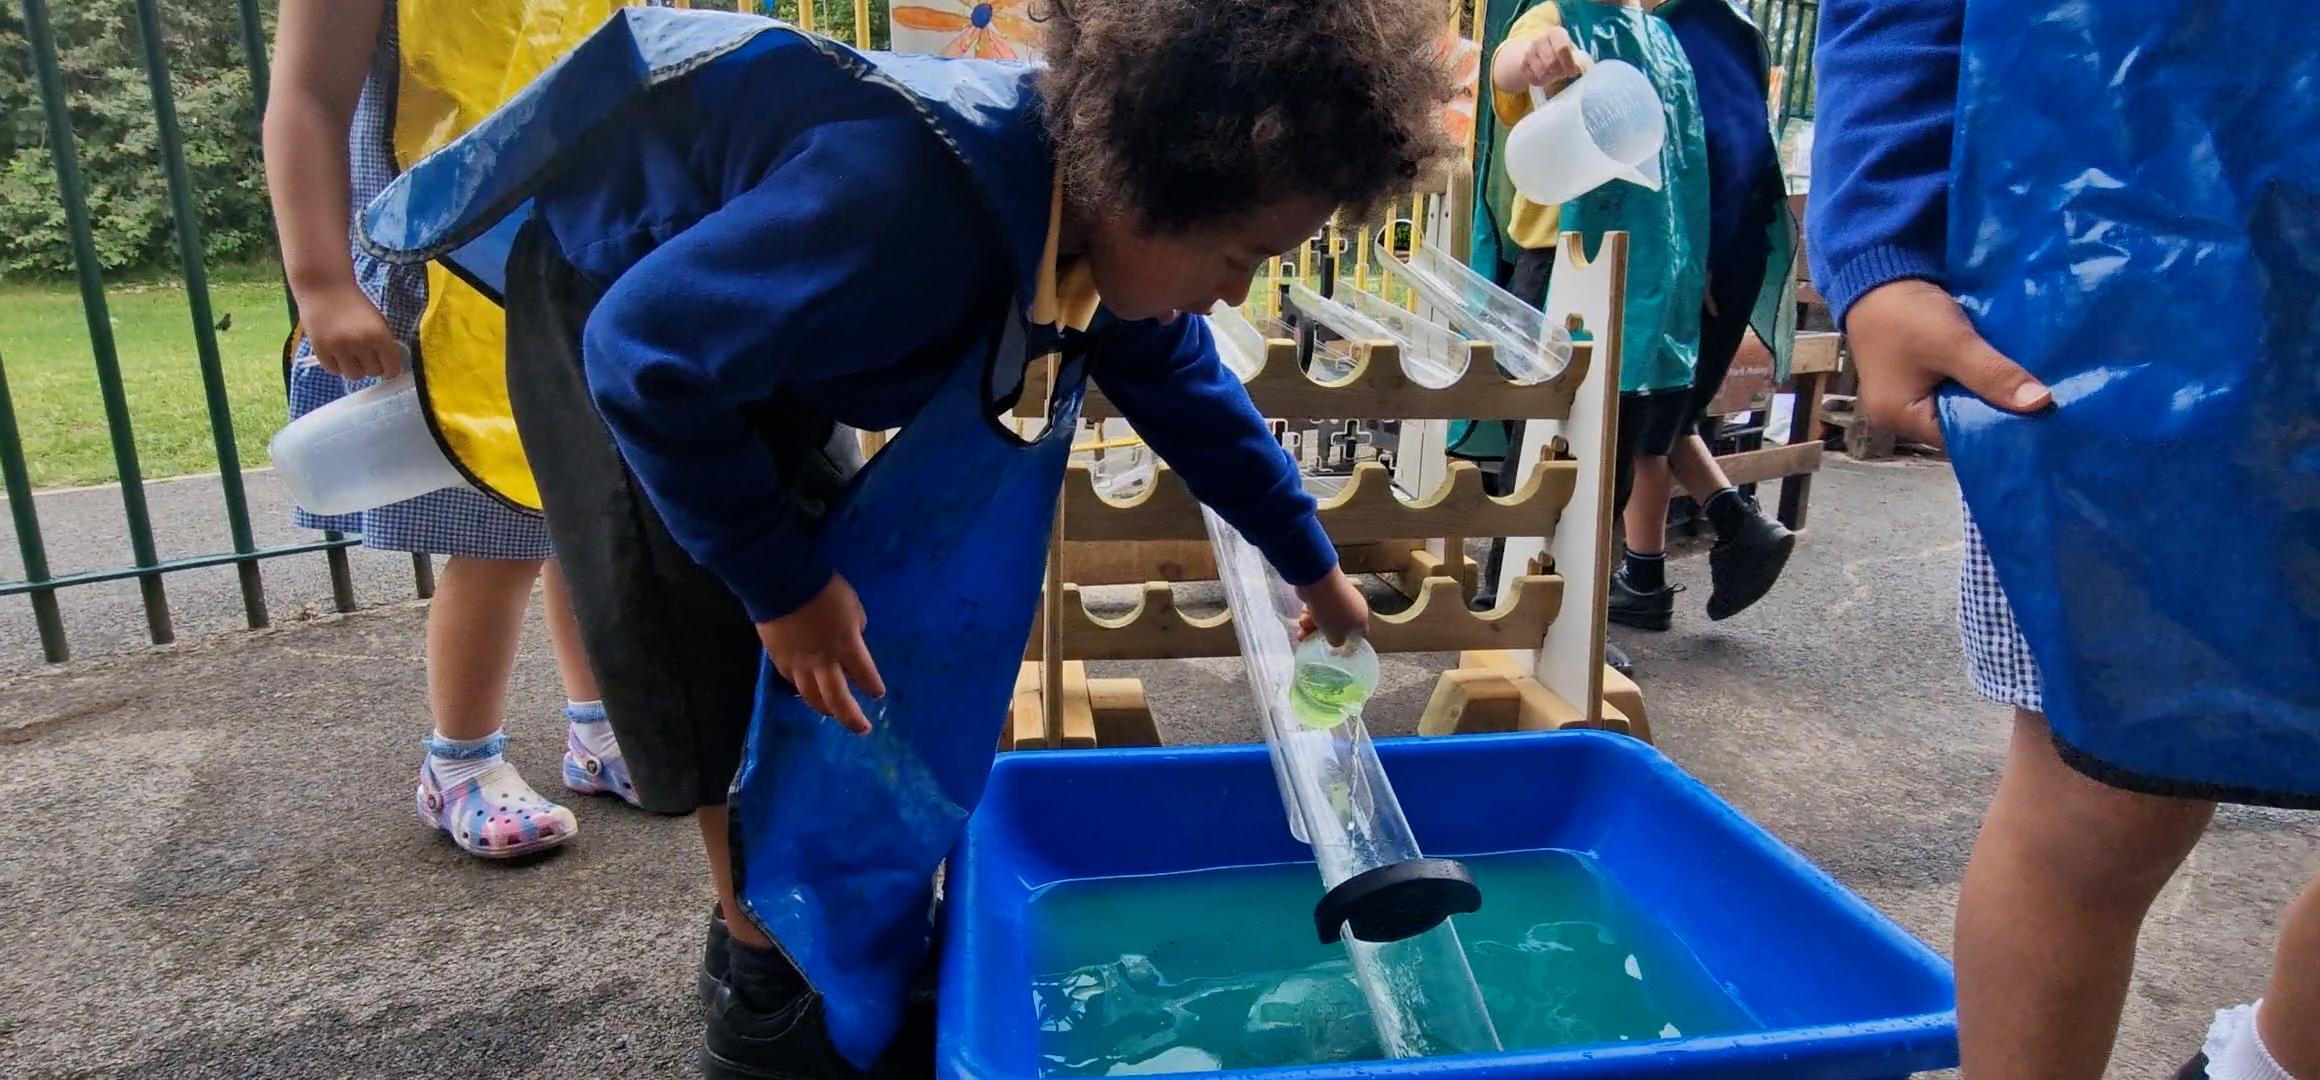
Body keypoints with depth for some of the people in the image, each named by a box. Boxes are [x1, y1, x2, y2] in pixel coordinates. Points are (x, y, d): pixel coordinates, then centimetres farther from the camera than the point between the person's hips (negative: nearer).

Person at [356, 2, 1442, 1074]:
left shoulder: (1097, 212, -14)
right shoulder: (906, 209, -42)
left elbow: (1185, 388, 2)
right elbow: (644, 356, -34)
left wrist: (1313, 567, 11)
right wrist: (783, 582, -26)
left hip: (745, 326, 8)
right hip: (605, 301, -8)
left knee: (849, 610, 9)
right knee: (722, 661, -7)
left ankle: (778, 918, 28)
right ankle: (769, 992, 11)